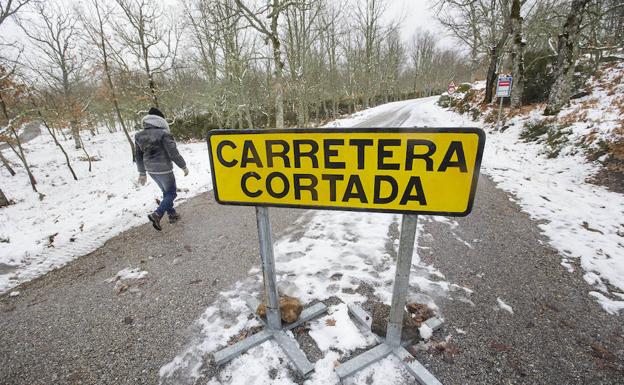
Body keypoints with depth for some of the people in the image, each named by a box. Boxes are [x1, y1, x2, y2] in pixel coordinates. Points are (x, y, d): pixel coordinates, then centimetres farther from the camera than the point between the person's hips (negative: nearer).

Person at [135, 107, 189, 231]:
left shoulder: (139, 136, 6)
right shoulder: (163, 133, -15)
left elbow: (139, 156, 11)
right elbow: (173, 153, -16)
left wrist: (142, 173, 19)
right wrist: (184, 166, -4)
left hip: (151, 170, 7)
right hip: (164, 169, -7)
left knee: (166, 192, 22)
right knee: (171, 193, 6)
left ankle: (172, 214, 29)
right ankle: (157, 215, -10)